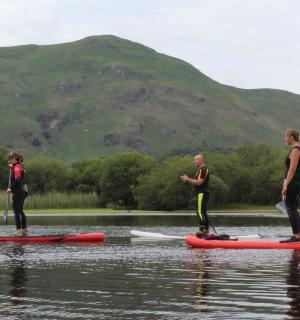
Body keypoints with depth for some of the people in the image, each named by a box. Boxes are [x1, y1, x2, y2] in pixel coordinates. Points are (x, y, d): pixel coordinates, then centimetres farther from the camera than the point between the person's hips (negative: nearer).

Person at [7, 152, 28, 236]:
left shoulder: (17, 167, -13)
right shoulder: (19, 166, 19)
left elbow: (17, 179, -23)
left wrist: (10, 188, -18)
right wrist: (11, 168, 11)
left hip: (19, 191, -10)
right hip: (22, 191, 10)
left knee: (16, 210, -9)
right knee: (20, 211, 16)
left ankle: (19, 230, -11)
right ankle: (24, 228, 20)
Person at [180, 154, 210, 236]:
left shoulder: (203, 169, -13)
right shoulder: (200, 169, 21)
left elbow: (199, 182, -21)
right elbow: (196, 182, 21)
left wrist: (188, 179, -14)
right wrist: (187, 179, 10)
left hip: (202, 193, -11)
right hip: (201, 193, 11)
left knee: (200, 211, -14)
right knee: (203, 212, 12)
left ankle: (202, 230, -19)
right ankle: (206, 229, 15)